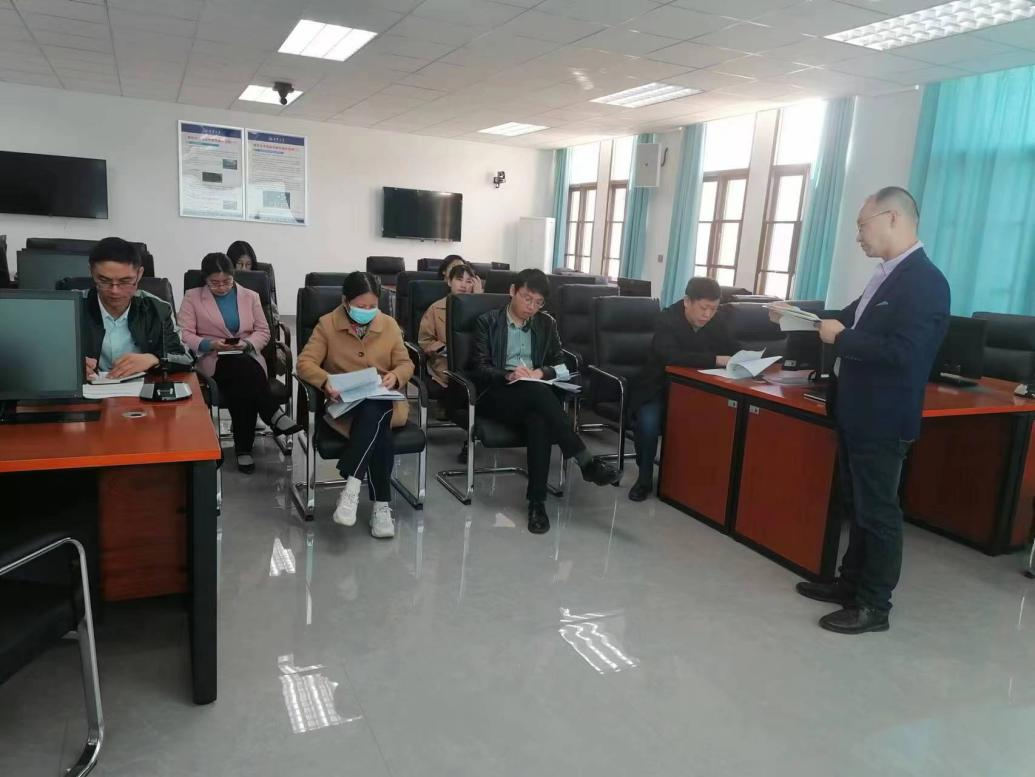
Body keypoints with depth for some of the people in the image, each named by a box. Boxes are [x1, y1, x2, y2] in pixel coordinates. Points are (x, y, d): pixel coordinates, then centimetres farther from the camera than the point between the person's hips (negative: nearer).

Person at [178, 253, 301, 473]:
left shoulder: (250, 296, 17)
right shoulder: (192, 297, 10)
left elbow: (263, 332, 12)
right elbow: (185, 335, 1)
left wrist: (247, 344, -10)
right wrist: (210, 344, -18)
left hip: (247, 359, 2)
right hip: (213, 360, -2)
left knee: (243, 383, -35)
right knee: (244, 366, -37)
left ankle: (244, 448, -33)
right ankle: (275, 416, -38)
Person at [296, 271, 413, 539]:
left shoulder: (389, 324, 10)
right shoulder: (327, 324, 2)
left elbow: (406, 364, 10)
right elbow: (305, 362, -5)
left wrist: (395, 376, -15)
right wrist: (326, 381, -27)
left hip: (383, 402, 2)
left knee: (373, 412, -39)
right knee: (378, 431, -37)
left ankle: (351, 487, -40)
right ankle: (381, 505, -33)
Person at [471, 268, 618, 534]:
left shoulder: (546, 324, 18)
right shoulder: (488, 321, 7)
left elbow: (560, 363, 12)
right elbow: (479, 368, -3)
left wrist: (541, 372, -12)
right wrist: (508, 375, -23)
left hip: (533, 395, 3)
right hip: (497, 394, -3)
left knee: (538, 420, -35)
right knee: (536, 391, -36)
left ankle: (537, 501, -33)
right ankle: (585, 461, -35)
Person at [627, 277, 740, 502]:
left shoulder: (718, 319, -2)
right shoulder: (667, 319, -19)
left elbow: (734, 349, 6)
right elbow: (672, 356, -36)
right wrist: (716, 360, -42)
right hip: (660, 387, -4)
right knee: (648, 421, -33)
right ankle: (644, 478, -8)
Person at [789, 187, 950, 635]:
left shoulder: (925, 281, -19)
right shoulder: (887, 276, 10)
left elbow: (904, 352, -28)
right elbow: (852, 318, 19)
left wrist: (840, 338, -20)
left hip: (881, 421, -9)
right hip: (857, 414, 9)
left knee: (878, 511, 2)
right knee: (857, 507, 18)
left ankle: (874, 606, 16)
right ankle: (851, 583, 33)